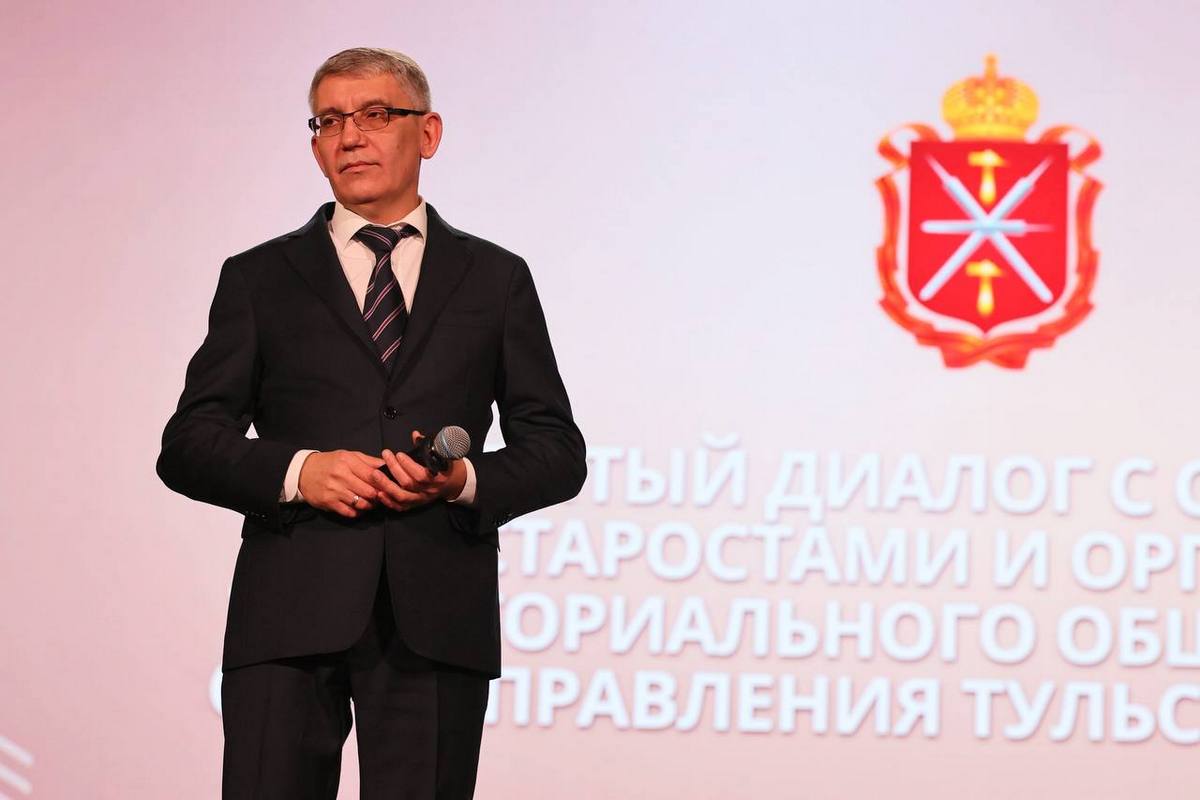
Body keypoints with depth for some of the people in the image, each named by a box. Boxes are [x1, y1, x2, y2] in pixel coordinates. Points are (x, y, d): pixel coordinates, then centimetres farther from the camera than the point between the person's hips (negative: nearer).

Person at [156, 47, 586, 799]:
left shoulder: (495, 279, 15)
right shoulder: (260, 279, 13)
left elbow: (557, 452, 12)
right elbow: (188, 445, 8)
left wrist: (468, 481, -9)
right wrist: (296, 471, -11)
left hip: (437, 622, 1)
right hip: (290, 615, 0)